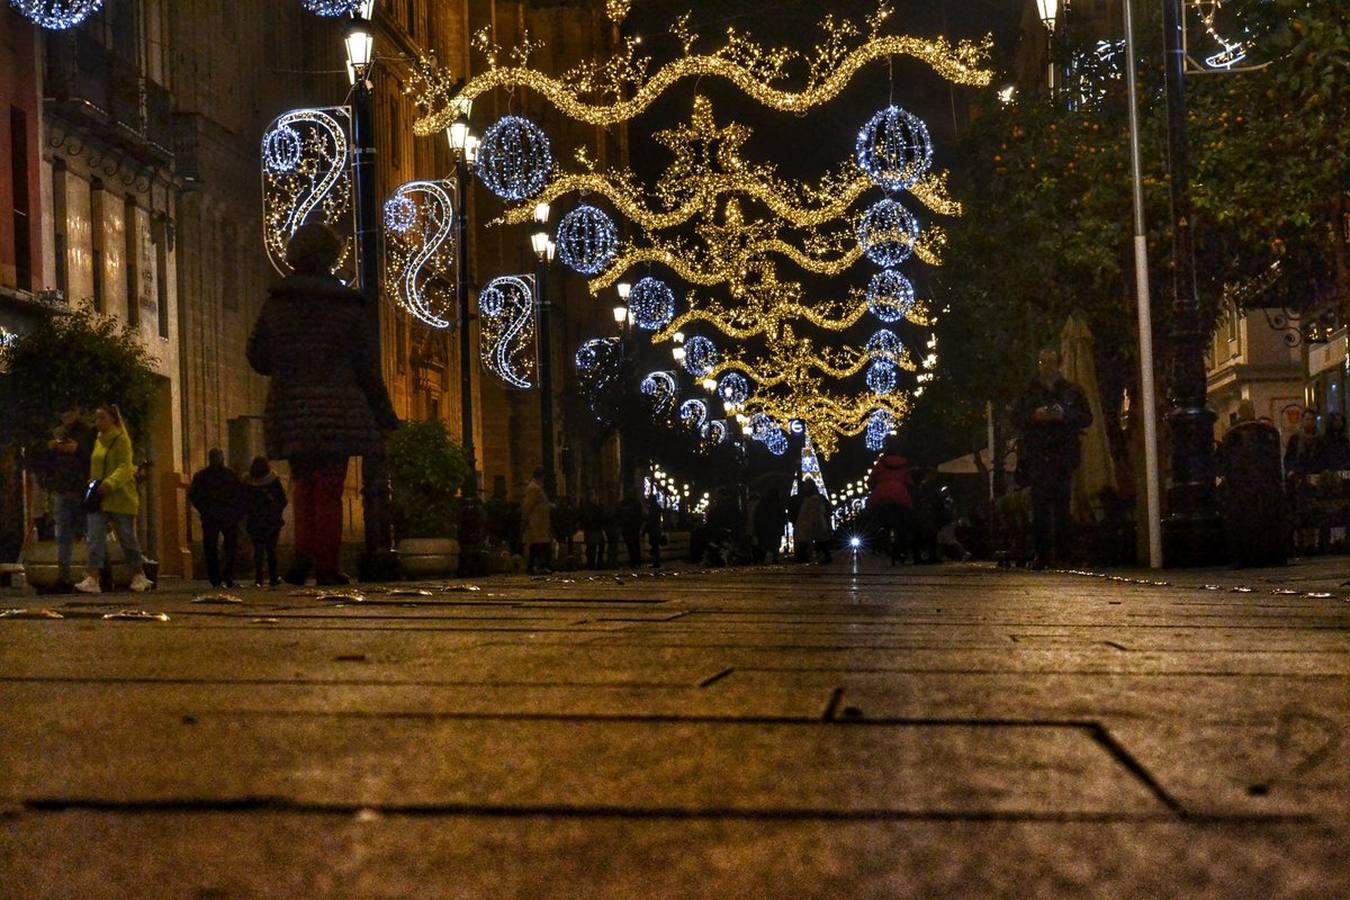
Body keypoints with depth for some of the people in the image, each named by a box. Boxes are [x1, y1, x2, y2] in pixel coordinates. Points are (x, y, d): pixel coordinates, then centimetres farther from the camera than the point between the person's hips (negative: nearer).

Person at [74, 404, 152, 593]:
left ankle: (139, 576, 18)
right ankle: (92, 579, -14)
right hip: (98, 498, 6)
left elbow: (125, 467, -17)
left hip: (120, 497, -6)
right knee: (95, 537, -8)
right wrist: (92, 485, 9)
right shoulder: (98, 441, 15)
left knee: (127, 537, 2)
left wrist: (109, 484, -30)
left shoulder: (121, 440, -7)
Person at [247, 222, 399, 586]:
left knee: (303, 485, 14)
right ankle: (326, 566, 0)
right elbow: (367, 368, 1)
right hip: (339, 413, -2)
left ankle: (303, 552, -2)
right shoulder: (349, 307, -1)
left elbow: (257, 358, 8)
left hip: (290, 411, 2)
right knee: (329, 488, 2)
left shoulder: (276, 304, 3)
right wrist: (385, 416, 7)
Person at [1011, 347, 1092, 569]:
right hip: (1036, 456, 0)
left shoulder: (1072, 391, 14)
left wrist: (1064, 415, -10)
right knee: (1039, 504, -6)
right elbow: (1016, 419, 9)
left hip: (1063, 455, 0)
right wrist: (1034, 417, -10)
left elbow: (1086, 417, 8)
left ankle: (1063, 550, -2)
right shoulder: (1028, 392, 15)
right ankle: (1041, 553, -6)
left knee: (1061, 503, -7)